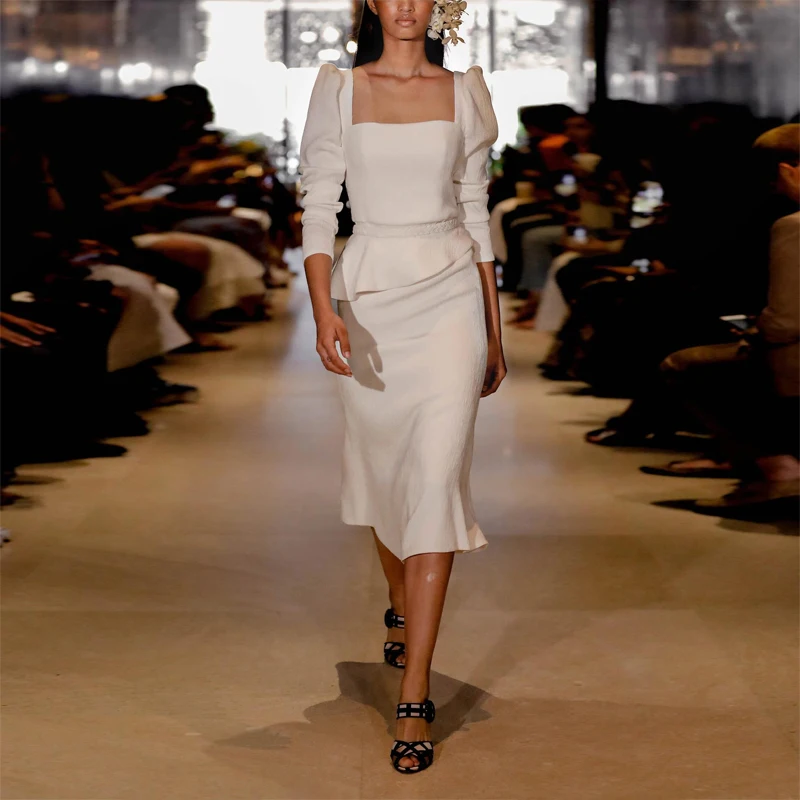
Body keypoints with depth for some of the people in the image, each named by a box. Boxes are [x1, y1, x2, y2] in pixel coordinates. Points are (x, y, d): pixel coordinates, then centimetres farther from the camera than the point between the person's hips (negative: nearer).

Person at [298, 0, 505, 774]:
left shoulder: (464, 92, 6)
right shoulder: (338, 91, 2)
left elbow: (476, 210, 10)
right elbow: (318, 211, -2)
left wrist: (494, 330, 10)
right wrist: (323, 310, -17)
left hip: (450, 297, -1)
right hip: (369, 293, 1)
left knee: (437, 479, -12)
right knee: (383, 468, 16)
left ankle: (414, 695, -11)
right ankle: (400, 606, 47)